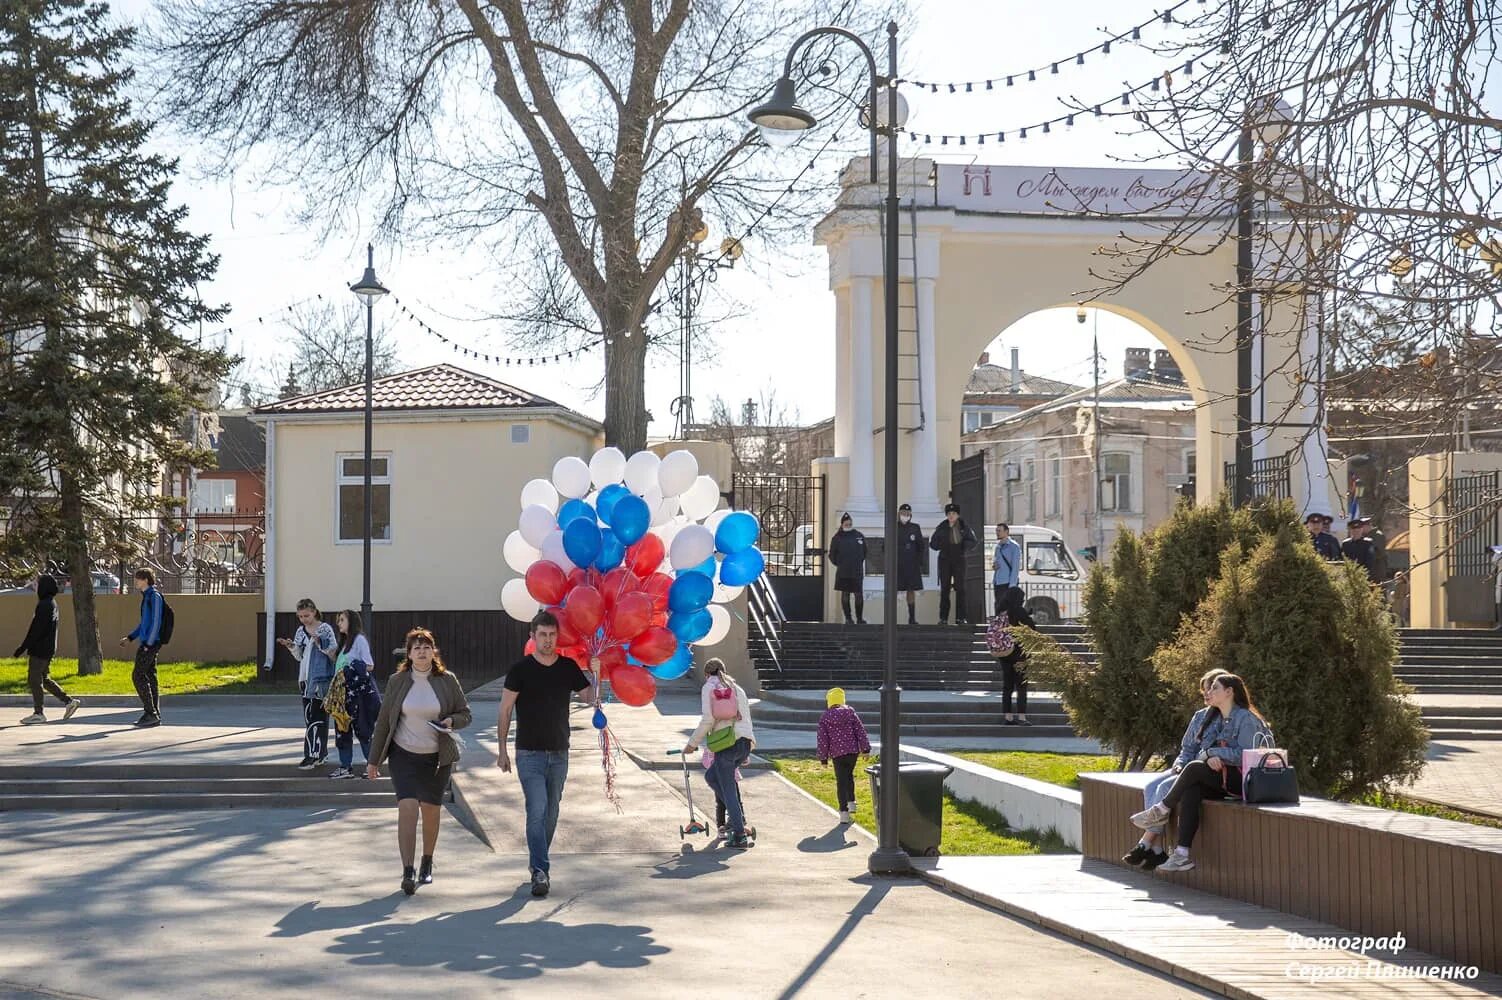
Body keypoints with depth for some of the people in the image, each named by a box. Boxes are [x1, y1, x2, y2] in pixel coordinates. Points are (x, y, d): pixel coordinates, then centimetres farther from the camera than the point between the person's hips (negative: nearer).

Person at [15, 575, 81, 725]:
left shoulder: (45, 605, -17)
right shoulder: (51, 604, 15)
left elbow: (37, 629, -21)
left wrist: (23, 647, -18)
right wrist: (28, 647, 24)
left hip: (40, 649, -10)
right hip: (47, 649, 10)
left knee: (34, 679, -3)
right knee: (44, 679, 15)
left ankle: (38, 713, 0)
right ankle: (69, 701, 13)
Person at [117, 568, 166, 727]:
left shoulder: (154, 596, -12)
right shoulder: (147, 596, 16)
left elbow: (156, 622, -17)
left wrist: (148, 644, -18)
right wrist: (130, 638, 20)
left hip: (151, 643, -9)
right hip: (146, 642, 9)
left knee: (138, 675, -10)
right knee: (150, 677, 9)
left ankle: (150, 713, -9)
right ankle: (154, 715, 11)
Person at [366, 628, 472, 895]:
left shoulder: (447, 681, -1)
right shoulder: (397, 681, -1)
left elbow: (465, 714, 8)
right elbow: (383, 721, 5)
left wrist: (452, 721, -16)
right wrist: (374, 760, 6)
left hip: (437, 756, 1)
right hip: (403, 754, -1)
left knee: (431, 811, 9)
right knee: (407, 807, -15)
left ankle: (427, 863, 32)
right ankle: (407, 871, -16)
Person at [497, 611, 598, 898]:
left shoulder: (568, 668, 4)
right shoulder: (520, 669, -5)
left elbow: (591, 699, 7)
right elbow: (505, 710, -2)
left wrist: (596, 675, -11)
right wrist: (502, 750, -5)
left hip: (559, 753, 4)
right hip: (529, 753, -4)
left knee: (551, 811, 11)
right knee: (537, 810, -13)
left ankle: (538, 861, 28)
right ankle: (540, 872, -15)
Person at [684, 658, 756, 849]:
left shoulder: (709, 687, 4)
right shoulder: (737, 688, 22)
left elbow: (708, 719, -7)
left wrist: (692, 744, 1)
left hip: (726, 743, -6)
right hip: (745, 742, 6)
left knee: (728, 790, 0)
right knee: (711, 776, 23)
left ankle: (740, 836, -4)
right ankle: (738, 816, 15)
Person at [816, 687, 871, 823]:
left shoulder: (824, 718, -1)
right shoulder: (850, 713, 1)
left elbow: (822, 739, -1)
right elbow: (860, 731, -1)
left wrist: (823, 758, 6)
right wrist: (865, 749, 3)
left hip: (837, 753, -1)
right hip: (853, 751, 1)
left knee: (841, 782, 1)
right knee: (849, 775, 25)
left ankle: (844, 813, -4)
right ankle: (851, 803, 18)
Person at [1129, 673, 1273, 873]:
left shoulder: (1246, 719, -7)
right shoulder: (1214, 719, 19)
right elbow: (1203, 751, 13)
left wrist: (1213, 752, -12)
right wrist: (1209, 758, -11)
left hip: (1242, 779, -7)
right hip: (1218, 777, 7)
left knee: (1195, 767, -27)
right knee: (1191, 791, -25)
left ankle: (1161, 811, -10)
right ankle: (1182, 856, -33)